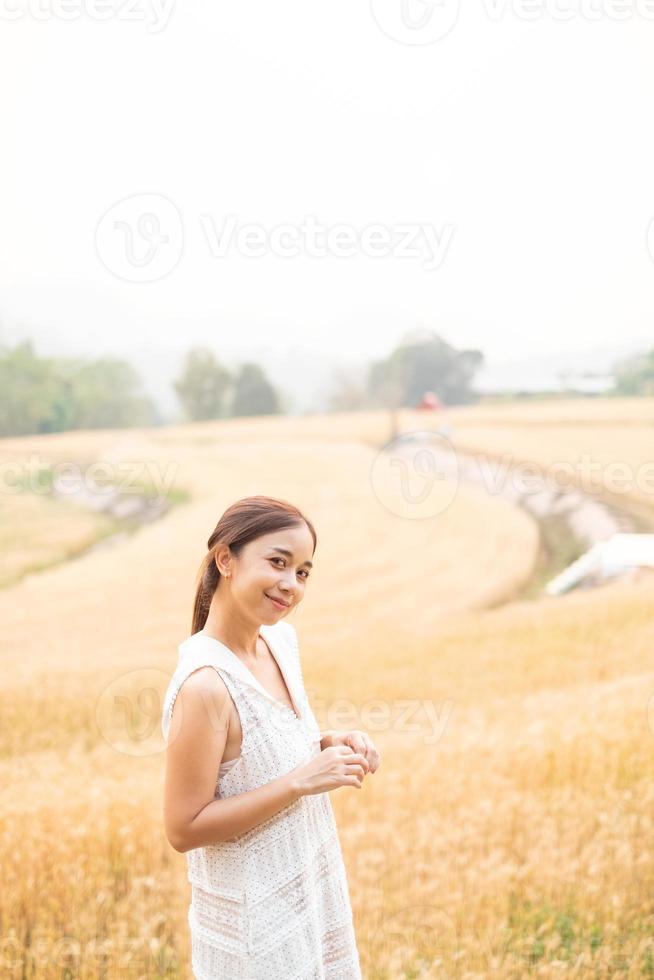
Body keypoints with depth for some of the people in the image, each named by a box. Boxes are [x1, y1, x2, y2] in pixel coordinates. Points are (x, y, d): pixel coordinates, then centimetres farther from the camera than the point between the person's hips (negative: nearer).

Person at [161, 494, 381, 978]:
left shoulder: (280, 639, -3)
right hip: (256, 924, -8)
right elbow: (184, 828, -23)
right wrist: (301, 781, -27)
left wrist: (332, 744, -6)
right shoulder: (205, 683, -26)